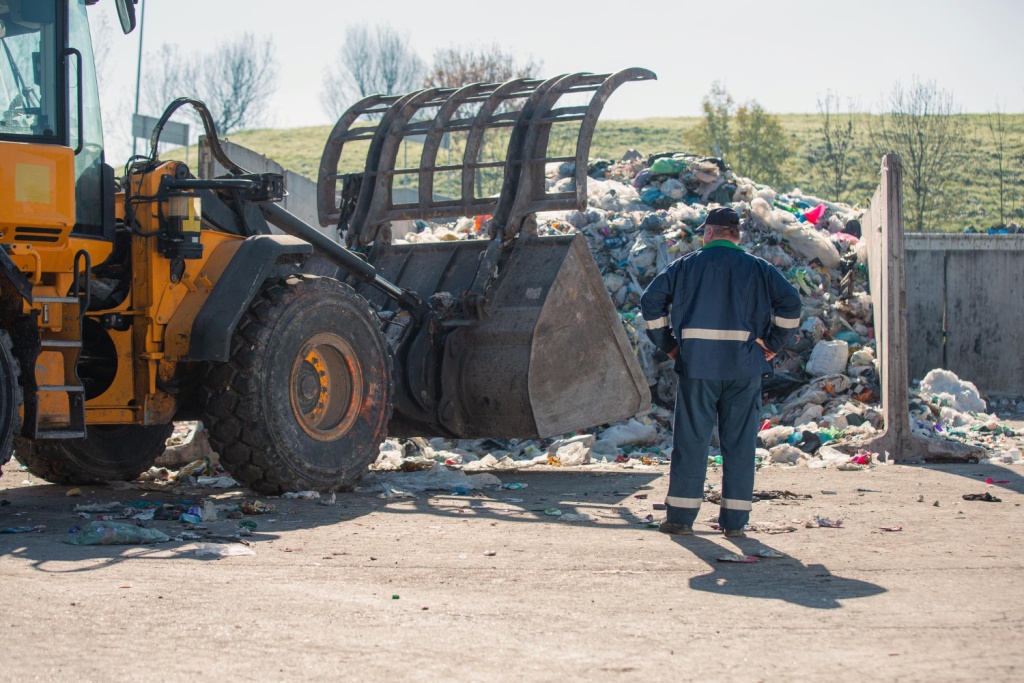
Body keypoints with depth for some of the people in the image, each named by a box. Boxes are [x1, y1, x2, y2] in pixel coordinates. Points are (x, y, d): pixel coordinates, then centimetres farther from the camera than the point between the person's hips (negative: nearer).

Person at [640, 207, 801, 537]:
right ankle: (735, 520, 6)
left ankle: (681, 516, 3)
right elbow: (790, 302, -3)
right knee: (740, 442, 6)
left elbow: (651, 300, 2)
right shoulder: (758, 268, 7)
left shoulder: (687, 264, 6)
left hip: (697, 364, -1)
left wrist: (667, 344, 7)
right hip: (745, 367, 1)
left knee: (691, 439, 3)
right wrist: (773, 344, 4)